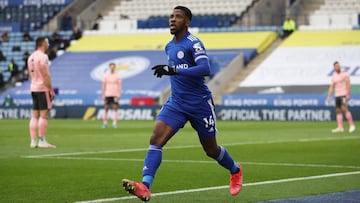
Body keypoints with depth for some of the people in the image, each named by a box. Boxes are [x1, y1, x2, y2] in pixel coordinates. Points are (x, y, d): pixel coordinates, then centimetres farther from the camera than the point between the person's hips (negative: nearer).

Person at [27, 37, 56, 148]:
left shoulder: (31, 57, 14)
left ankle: (33, 141, 6)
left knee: (35, 116, 8)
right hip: (43, 88, -9)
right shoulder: (42, 56, -12)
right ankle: (42, 141, -10)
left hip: (33, 88, 9)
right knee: (44, 115, -7)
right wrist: (51, 90, -14)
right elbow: (45, 75, -17)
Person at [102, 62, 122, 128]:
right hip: (107, 94, 1)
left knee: (115, 108, -6)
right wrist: (103, 95, 3)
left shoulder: (117, 76, 3)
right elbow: (104, 86, 9)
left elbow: (119, 86, 1)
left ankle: (115, 123, -7)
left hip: (115, 95, -1)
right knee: (106, 108, 0)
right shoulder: (106, 76, 7)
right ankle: (105, 123, 4)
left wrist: (118, 95, -8)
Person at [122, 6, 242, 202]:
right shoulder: (169, 47, 11)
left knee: (211, 150, 10)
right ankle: (145, 187, -30)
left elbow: (205, 69, -30)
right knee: (156, 139, -17)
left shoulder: (193, 43, -14)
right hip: (176, 103, 6)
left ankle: (235, 171, 41)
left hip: (199, 104, -6)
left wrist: (173, 70, -36)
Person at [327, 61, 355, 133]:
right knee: (338, 111, 1)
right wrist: (329, 96, 8)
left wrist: (348, 94, -19)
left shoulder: (345, 74, -3)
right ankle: (340, 127, 0)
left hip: (344, 94, -6)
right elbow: (331, 87, 16)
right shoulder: (334, 76, 14)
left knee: (344, 108, -18)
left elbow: (348, 84, -10)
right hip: (337, 95, 6)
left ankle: (352, 125, -13)